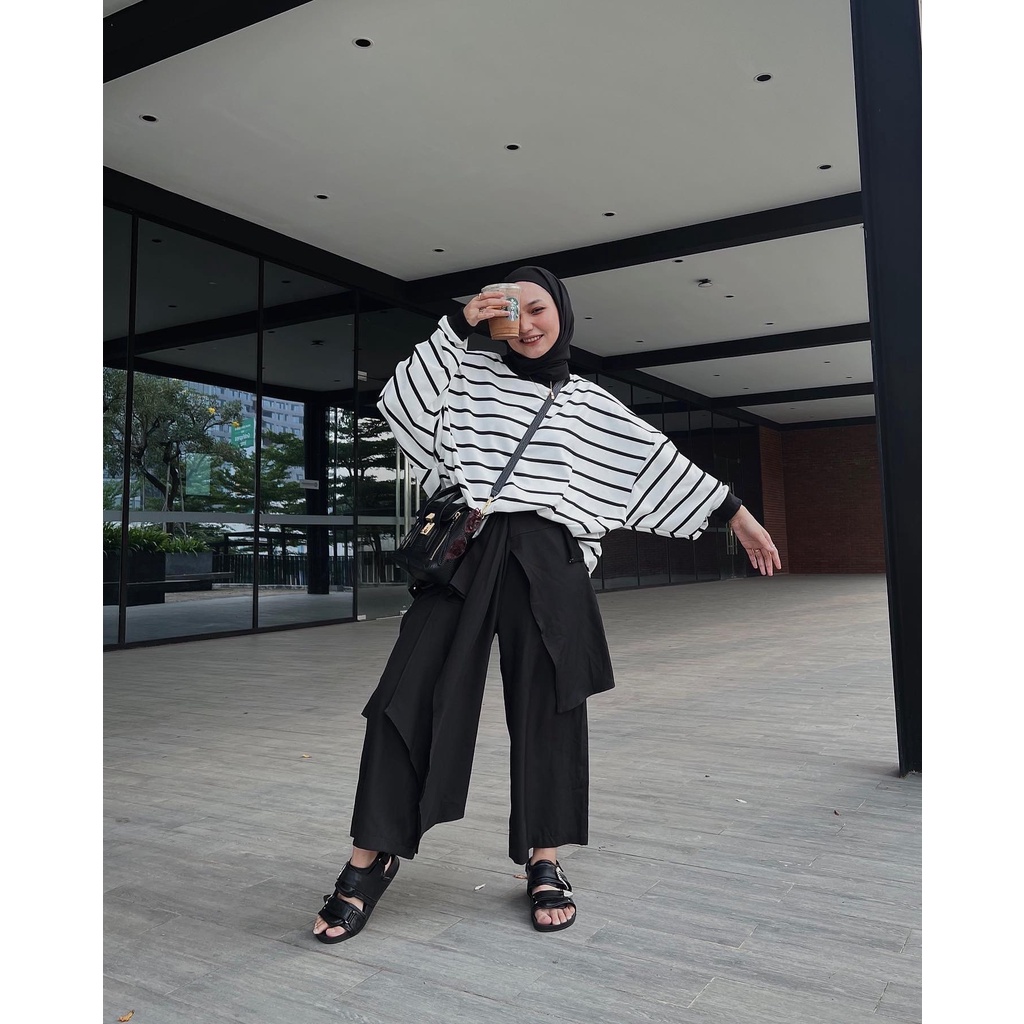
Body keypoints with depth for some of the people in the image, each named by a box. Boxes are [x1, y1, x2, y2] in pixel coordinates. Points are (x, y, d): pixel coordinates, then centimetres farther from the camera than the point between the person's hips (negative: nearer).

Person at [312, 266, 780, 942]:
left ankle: (545, 861, 19)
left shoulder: (590, 404, 17)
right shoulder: (471, 375, 16)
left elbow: (661, 461, 16)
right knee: (407, 696, -5)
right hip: (462, 550, 0)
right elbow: (400, 403, 2)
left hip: (545, 563, 1)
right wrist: (459, 325, 0)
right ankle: (372, 858, 8)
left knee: (547, 706, 3)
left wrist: (738, 514, 15)